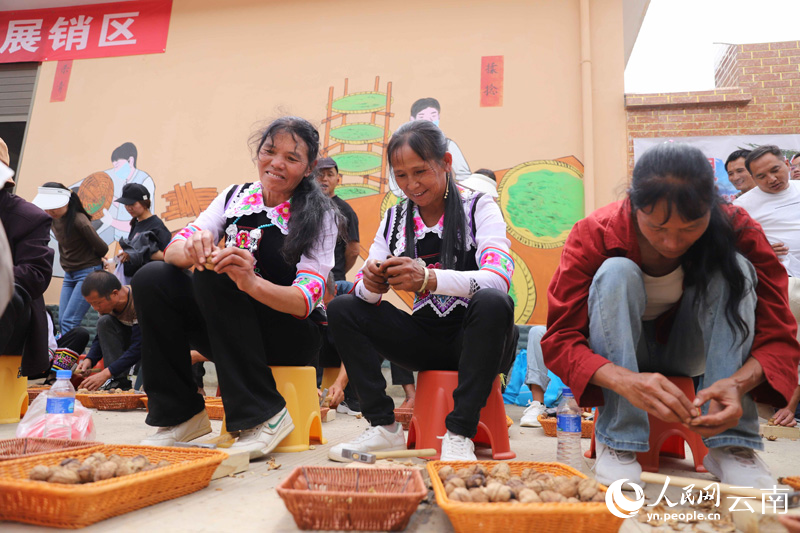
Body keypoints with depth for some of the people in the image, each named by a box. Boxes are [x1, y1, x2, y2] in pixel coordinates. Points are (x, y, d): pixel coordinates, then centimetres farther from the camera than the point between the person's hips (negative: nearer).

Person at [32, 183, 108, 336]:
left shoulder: (79, 221, -20)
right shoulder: (54, 219, 3)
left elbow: (102, 248, -12)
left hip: (88, 273, -8)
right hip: (69, 274, 8)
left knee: (69, 322, -13)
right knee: (62, 322, 4)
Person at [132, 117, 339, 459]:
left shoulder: (320, 217, -8)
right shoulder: (234, 197, 4)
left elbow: (307, 299, -20)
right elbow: (173, 249, -7)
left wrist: (251, 281, -40)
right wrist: (192, 249, -32)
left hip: (293, 337, -4)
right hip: (226, 337, 4)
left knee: (214, 275, -27)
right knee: (151, 280, -16)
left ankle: (264, 416, -22)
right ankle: (180, 414, -6)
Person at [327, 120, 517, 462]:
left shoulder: (479, 208, -6)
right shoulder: (394, 220, 7)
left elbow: (498, 278, -24)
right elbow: (363, 290, 1)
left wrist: (428, 278, -40)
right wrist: (370, 285, -25)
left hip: (473, 340, -4)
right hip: (425, 341, 4)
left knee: (493, 303, -36)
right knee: (342, 309, -12)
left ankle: (459, 435, -27)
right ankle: (384, 427, -10)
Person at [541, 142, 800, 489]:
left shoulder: (737, 230, -20)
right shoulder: (594, 234, -25)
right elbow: (559, 339, -29)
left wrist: (738, 382, -43)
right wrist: (624, 380, -49)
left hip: (689, 351, 2)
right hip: (617, 352, -2)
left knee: (734, 269, -24)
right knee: (617, 272, -31)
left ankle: (731, 445, -23)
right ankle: (617, 444, -29)